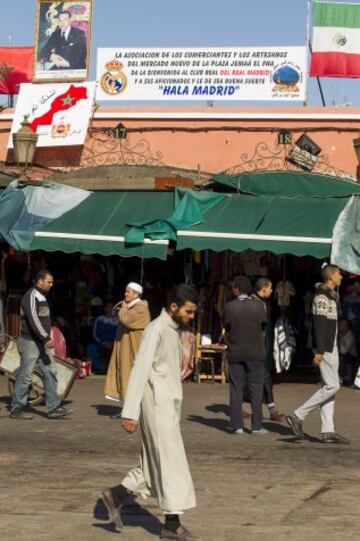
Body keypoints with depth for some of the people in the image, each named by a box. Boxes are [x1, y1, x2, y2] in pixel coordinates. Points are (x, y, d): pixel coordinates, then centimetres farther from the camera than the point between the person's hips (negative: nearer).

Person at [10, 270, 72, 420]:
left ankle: (54, 408, 1)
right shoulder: (31, 296, -15)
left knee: (50, 373, 2)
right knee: (25, 376, -2)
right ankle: (16, 409, 6)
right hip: (30, 342, -9)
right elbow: (33, 319, -26)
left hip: (42, 342, 9)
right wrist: (46, 338, -32)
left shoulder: (42, 296, 15)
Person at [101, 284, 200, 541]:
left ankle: (116, 495, 21)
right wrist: (131, 412, -24)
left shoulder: (174, 331, 15)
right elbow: (140, 370, -20)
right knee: (171, 462, -5)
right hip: (158, 405, -9)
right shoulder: (156, 330, -14)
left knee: (157, 464, 12)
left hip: (169, 405, 9)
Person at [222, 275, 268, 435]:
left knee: (236, 390, 7)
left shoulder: (229, 307, -9)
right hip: (255, 352, 0)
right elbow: (263, 326, 4)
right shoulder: (258, 306, -7)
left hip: (235, 354, 0)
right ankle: (257, 426, 4)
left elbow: (226, 328, 1)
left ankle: (237, 425, 5)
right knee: (255, 389, 5)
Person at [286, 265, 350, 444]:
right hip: (324, 347, -10)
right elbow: (319, 324, -20)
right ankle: (297, 416, -7)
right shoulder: (321, 297, -14)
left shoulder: (331, 296, 17)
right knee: (332, 385, -11)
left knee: (329, 386, 6)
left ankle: (327, 431, 5)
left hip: (331, 345, 10)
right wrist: (319, 351, -25)